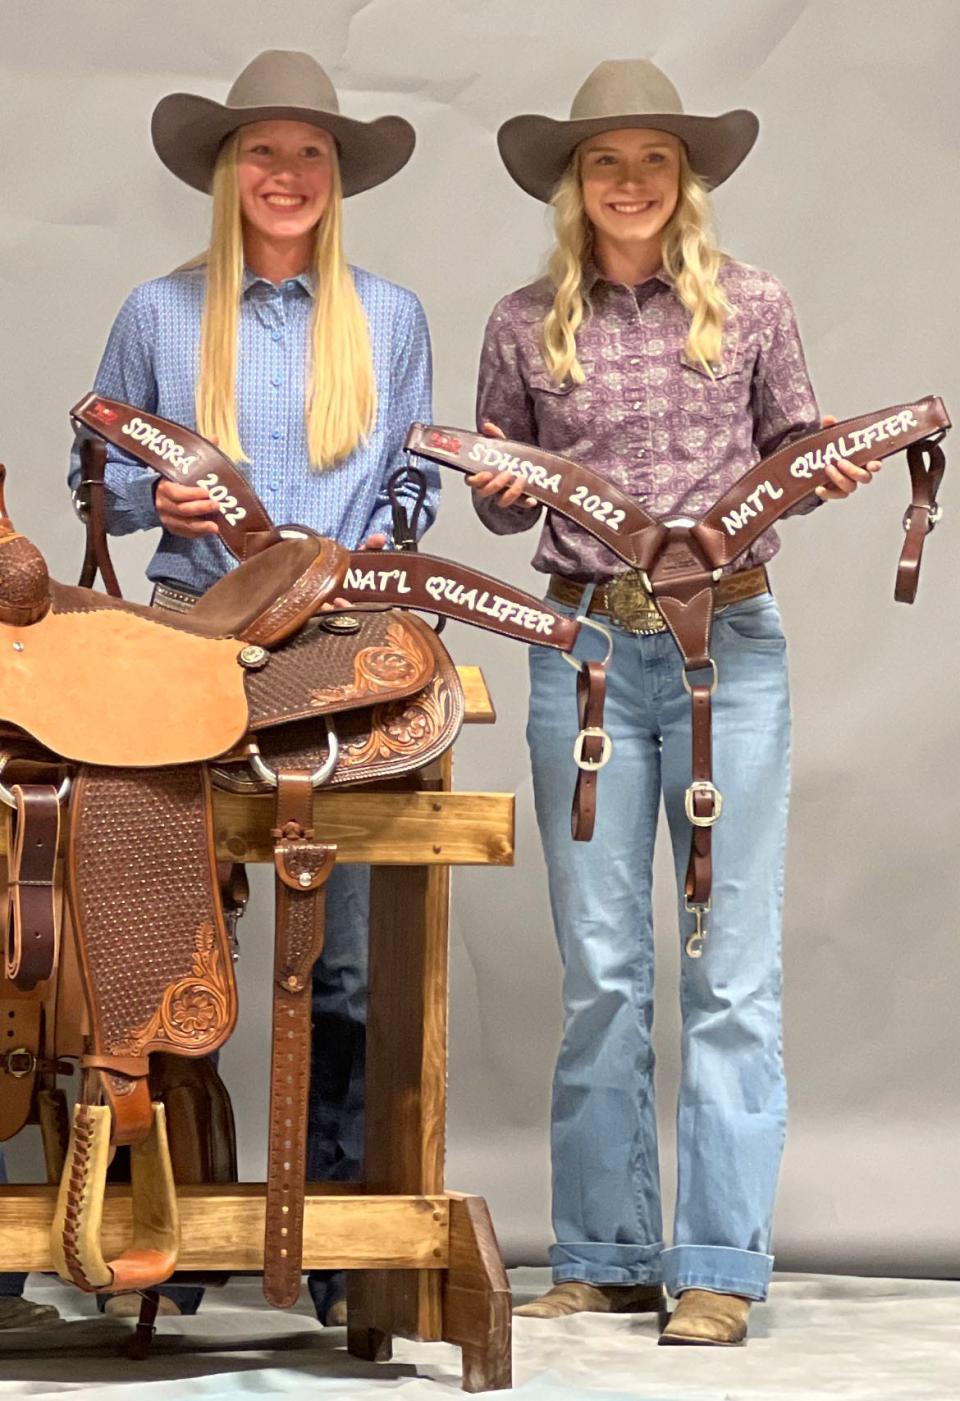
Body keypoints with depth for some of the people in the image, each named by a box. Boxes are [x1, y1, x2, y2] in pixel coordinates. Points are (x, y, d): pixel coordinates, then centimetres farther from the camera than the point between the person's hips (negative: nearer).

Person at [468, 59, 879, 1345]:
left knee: (732, 963, -2)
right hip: (584, 648, 1)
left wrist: (829, 474, -9)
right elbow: (503, 508, 14)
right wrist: (500, 493, -8)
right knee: (599, 967, 4)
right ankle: (606, 1256, 13)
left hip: (730, 644, -1)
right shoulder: (526, 326, 7)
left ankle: (720, 1267, 3)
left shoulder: (752, 307, 4)